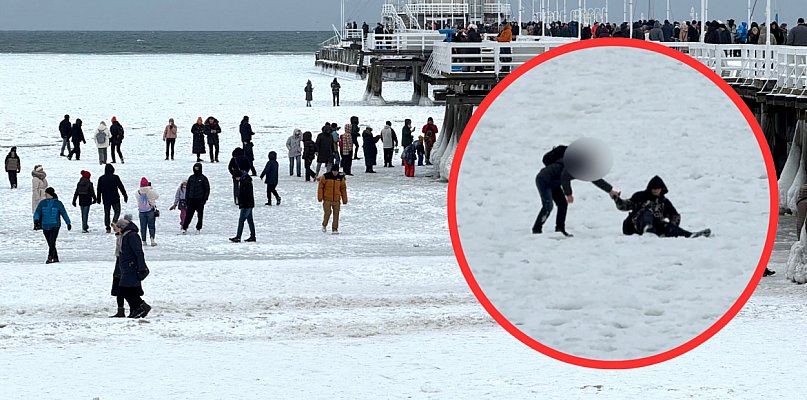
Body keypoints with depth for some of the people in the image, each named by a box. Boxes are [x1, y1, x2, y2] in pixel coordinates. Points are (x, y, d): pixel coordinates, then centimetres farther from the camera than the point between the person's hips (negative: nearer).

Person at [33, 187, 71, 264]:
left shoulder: (58, 203, -4)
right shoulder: (42, 203, 4)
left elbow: (64, 213, 4)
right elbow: (37, 212, -2)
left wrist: (68, 223, 10)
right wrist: (36, 219, -23)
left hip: (55, 226, -4)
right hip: (45, 226, 4)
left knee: (52, 242, -17)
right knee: (50, 243, 9)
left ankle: (50, 258, -18)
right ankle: (55, 258, 19)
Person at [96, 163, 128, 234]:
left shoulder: (101, 178, 3)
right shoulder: (115, 177, -8)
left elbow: (99, 189, 11)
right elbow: (121, 187, -4)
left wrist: (98, 199, 21)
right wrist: (125, 196, 4)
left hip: (106, 200, 3)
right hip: (115, 199, -3)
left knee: (106, 213, 9)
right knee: (117, 211, 6)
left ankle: (108, 228, 4)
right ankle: (114, 222, -19)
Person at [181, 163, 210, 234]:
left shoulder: (203, 178, -1)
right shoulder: (191, 178, 10)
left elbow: (207, 189, 0)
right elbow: (188, 188, 16)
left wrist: (205, 199, -8)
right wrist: (186, 198, 9)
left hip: (200, 200, -3)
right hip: (191, 200, 3)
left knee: (200, 215, 3)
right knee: (188, 214, -2)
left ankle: (198, 228, 11)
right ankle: (184, 228, -2)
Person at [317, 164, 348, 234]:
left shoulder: (341, 178, 5)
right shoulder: (325, 177, -4)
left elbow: (343, 189, 12)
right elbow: (320, 187, -2)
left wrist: (344, 200, 11)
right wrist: (320, 197, -7)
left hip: (336, 200, 3)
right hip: (327, 199, -3)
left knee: (336, 214, -1)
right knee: (327, 213, -7)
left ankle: (334, 229, 6)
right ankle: (324, 225, 19)